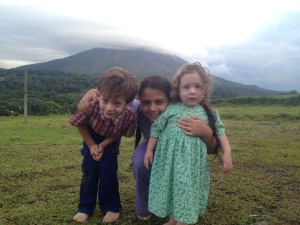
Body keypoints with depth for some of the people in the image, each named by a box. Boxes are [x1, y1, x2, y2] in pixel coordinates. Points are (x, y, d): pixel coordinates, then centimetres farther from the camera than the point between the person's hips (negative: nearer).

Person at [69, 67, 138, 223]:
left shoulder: (131, 115, -39)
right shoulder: (91, 105, -42)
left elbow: (120, 133, -15)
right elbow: (80, 125, -18)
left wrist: (103, 146, -19)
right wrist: (92, 145, -13)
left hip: (111, 139, 0)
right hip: (92, 136, 1)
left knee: (107, 169, -6)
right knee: (89, 169, 0)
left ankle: (111, 208, 13)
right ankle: (85, 208, 17)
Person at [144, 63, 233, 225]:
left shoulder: (208, 113, 0)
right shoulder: (170, 109, -5)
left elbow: (219, 132, 7)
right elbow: (156, 129, 1)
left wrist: (226, 152, -1)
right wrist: (149, 150, 1)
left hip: (192, 162, 0)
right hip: (171, 160, 0)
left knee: (188, 190, 6)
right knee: (170, 187, 13)